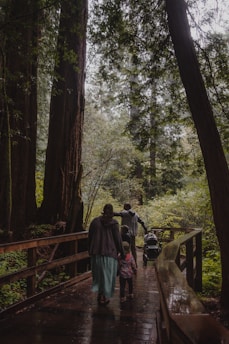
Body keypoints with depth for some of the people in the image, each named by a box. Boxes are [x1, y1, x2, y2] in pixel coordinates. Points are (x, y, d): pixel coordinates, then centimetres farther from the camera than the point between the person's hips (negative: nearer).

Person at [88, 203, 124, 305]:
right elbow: (118, 239, -7)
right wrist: (121, 252, 5)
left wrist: (90, 251, 16)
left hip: (96, 252, 3)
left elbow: (90, 237, 5)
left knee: (98, 273, 20)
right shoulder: (114, 223, -9)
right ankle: (104, 297, 14)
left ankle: (100, 293, 21)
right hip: (110, 252, -3)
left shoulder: (95, 221, 1)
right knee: (107, 274, 9)